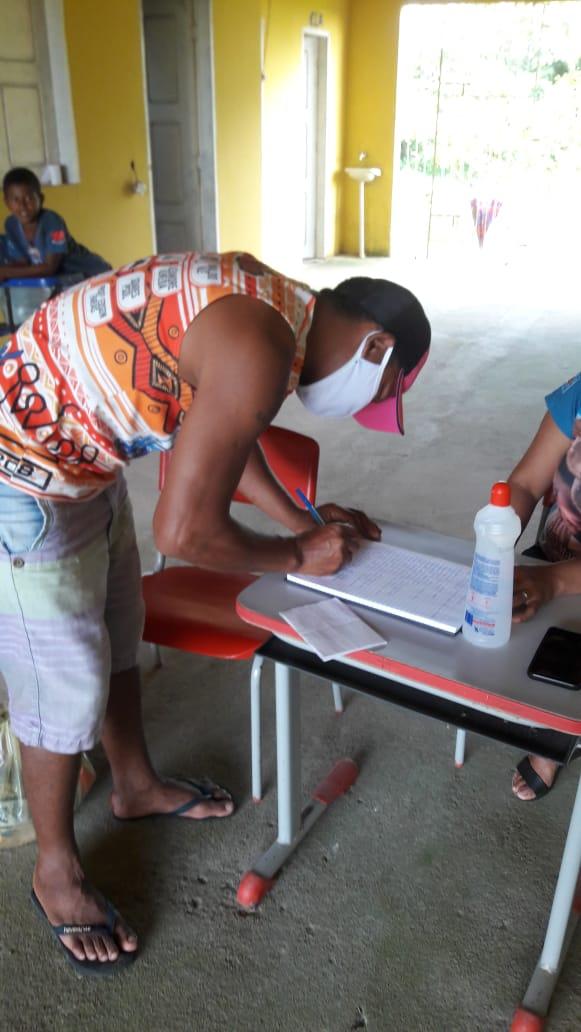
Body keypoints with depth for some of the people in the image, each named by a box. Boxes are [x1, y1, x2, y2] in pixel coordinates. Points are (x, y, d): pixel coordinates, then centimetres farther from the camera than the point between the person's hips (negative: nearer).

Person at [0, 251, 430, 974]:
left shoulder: (267, 301, 1)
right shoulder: (260, 351, -29)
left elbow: (217, 428, 16)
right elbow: (183, 534, -27)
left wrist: (302, 521, 14)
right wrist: (298, 556, -10)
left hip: (82, 463, 10)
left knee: (117, 635, 22)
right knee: (66, 686, 4)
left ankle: (136, 785, 47)